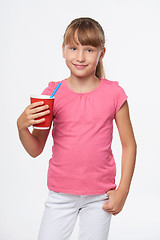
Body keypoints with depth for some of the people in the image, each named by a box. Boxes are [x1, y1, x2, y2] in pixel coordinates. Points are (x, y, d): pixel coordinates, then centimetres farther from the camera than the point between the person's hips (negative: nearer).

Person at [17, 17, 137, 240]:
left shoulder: (113, 94, -6)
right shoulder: (53, 93, -5)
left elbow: (129, 145, 1)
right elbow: (35, 150, 0)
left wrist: (122, 192, -3)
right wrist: (22, 126, -19)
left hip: (100, 196, 0)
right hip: (61, 194, 1)